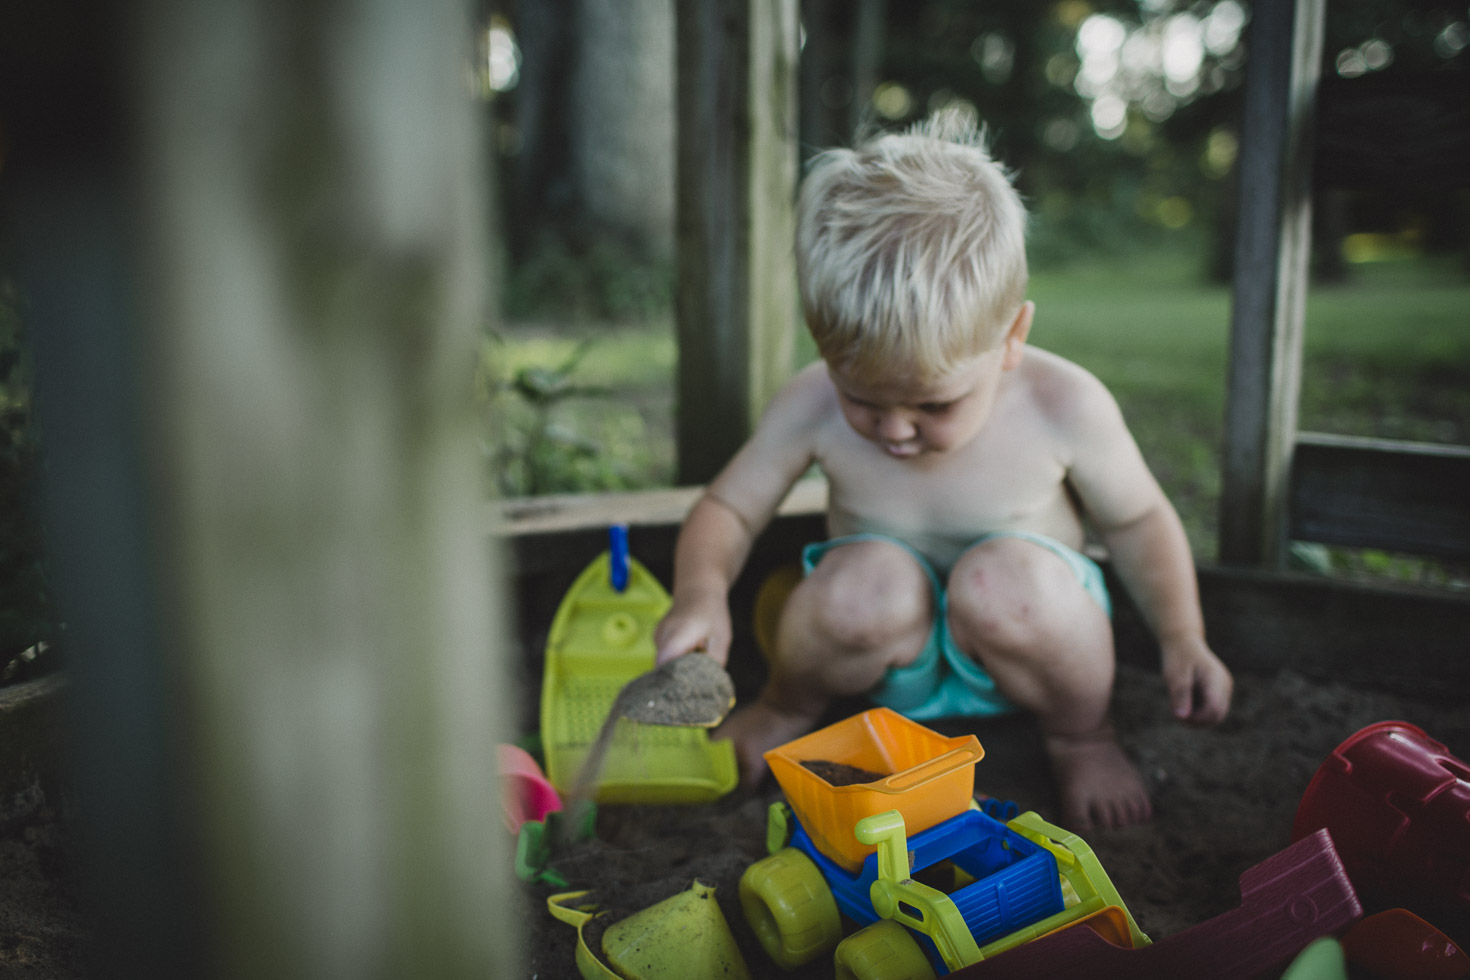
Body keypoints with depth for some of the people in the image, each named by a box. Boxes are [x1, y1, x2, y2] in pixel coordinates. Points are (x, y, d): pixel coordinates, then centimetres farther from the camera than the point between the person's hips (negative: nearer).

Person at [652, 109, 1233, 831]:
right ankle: (785, 710, 2)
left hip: (1017, 642, 0)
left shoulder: (1063, 408, -19)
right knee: (866, 584, -34)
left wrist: (1182, 641, -7)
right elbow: (726, 508, -9)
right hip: (895, 661, 1)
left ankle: (1080, 737, -1)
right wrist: (701, 591, -29)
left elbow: (1136, 520, -2)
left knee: (1004, 581, -35)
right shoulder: (814, 406, -17)